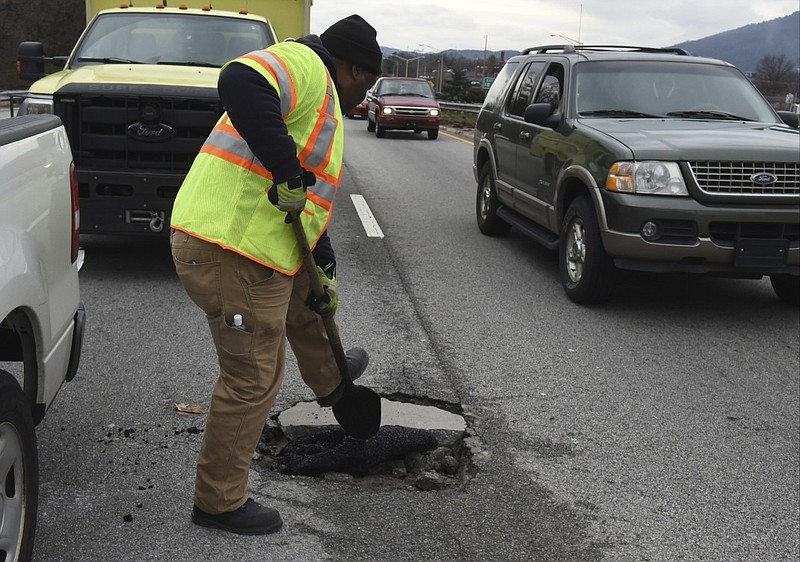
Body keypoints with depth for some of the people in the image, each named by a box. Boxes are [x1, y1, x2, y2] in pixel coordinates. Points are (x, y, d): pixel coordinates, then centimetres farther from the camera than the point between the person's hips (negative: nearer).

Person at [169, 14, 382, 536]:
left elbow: (312, 200, 28)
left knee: (309, 292, 35)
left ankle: (330, 381, 60)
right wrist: (288, 173, -28)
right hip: (229, 252, -11)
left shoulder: (325, 108, 23)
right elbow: (239, 82, -31)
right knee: (253, 380, 0)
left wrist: (326, 268, 28)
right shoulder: (302, 64, -9)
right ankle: (220, 501, 15)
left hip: (264, 249, 11)